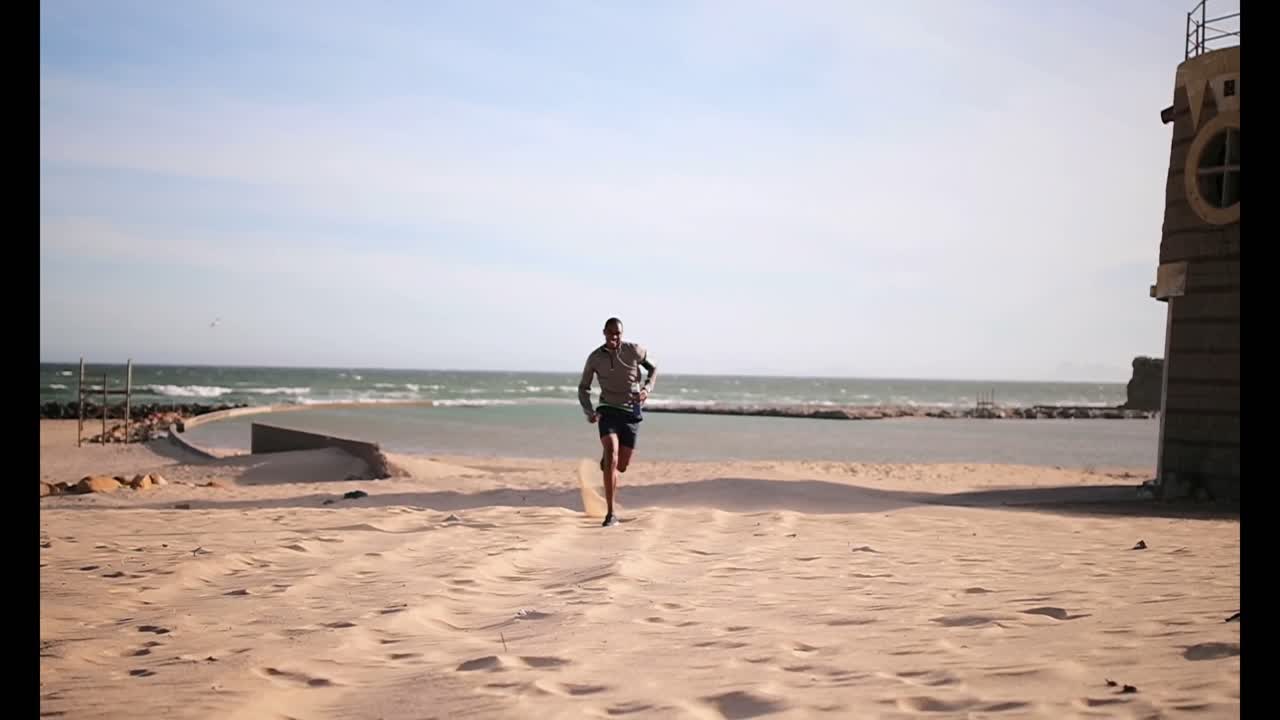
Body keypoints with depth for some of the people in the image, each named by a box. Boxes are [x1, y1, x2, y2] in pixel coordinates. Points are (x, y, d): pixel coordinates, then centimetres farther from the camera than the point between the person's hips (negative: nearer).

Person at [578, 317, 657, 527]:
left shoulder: (634, 351, -5)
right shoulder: (595, 358, -4)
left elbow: (653, 368, 13)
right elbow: (583, 388, 7)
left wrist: (647, 389, -6)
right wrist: (589, 412, -10)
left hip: (631, 412, 2)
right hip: (608, 411, -1)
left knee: (621, 466, 5)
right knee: (611, 454, -25)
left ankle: (606, 460, 47)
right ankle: (610, 513, -25)